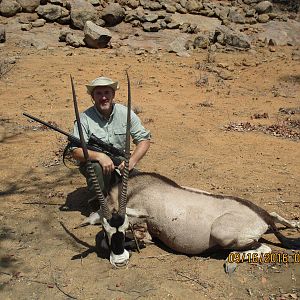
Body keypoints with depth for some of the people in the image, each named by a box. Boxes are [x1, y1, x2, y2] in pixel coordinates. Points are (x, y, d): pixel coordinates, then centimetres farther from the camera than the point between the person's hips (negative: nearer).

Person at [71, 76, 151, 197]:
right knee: (99, 168, -36)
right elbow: (76, 151, -18)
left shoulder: (125, 113, -5)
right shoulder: (85, 118, -12)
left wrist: (132, 161, -20)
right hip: (93, 163, -2)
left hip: (120, 164, 3)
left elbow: (144, 139, -4)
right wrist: (100, 156, -35)